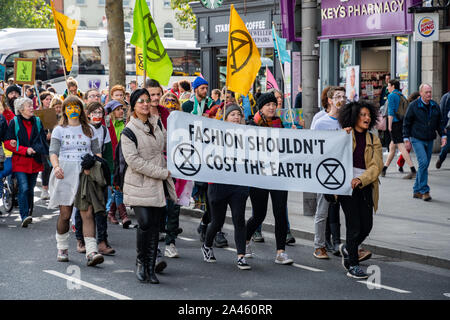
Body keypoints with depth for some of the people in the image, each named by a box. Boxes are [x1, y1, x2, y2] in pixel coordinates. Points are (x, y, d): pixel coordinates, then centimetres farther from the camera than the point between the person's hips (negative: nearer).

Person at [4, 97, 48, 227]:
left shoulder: (37, 122, 10)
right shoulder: (14, 123, -1)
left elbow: (43, 141, 14)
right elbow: (7, 143, -4)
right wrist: (25, 150, -15)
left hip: (34, 162, 4)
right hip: (20, 162, -4)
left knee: (30, 189, 10)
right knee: (23, 188, -15)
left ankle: (29, 214, 21)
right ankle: (24, 217, -20)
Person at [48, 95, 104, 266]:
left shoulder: (89, 130, 15)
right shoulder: (59, 130, 9)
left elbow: (97, 151, 15)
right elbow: (53, 152, 0)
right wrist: (56, 167, -20)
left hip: (85, 174, 1)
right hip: (65, 174, -1)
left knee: (87, 213, -11)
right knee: (65, 214, 2)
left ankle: (91, 252, -18)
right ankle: (62, 249, 21)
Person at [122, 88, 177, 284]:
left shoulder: (157, 124, 11)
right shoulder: (129, 130, -8)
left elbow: (168, 144, 26)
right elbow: (133, 161, -16)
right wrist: (163, 172, -15)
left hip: (158, 185, 5)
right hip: (139, 185, -5)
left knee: (155, 226, 4)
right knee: (145, 223, -15)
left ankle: (150, 268, 11)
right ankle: (140, 261, 7)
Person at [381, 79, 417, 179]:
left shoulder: (391, 96, -7)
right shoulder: (402, 96, 17)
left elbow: (391, 112, -14)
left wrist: (389, 125, -14)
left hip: (395, 123, -9)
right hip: (402, 123, 9)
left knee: (401, 147, -12)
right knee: (392, 147, 16)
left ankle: (413, 170, -19)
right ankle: (384, 169, 25)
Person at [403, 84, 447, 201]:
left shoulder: (435, 106, 8)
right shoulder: (413, 106, -6)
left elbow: (439, 122, 16)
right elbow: (406, 123, -2)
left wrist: (443, 136, 6)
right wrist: (406, 139, -5)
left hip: (429, 140, 5)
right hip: (417, 139, -5)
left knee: (424, 165, 7)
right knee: (423, 162, -17)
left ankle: (417, 191, 17)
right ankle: (424, 191, -12)